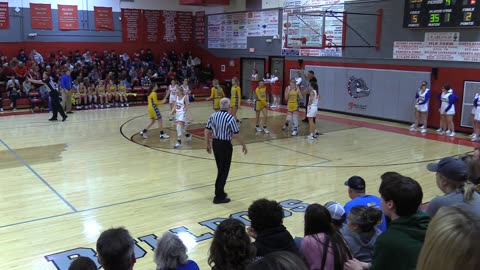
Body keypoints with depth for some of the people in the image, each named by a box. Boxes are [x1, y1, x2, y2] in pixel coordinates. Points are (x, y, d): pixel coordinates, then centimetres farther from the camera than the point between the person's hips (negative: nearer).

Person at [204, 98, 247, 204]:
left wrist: (208, 144, 16)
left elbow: (207, 131, 6)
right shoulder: (230, 118, -16)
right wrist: (243, 145, -2)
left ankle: (219, 191, 31)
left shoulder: (213, 116, 2)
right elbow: (236, 134, -15)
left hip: (215, 143, 6)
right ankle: (219, 197, 6)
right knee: (224, 171, 3)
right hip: (225, 145, -6)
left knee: (220, 169, 20)